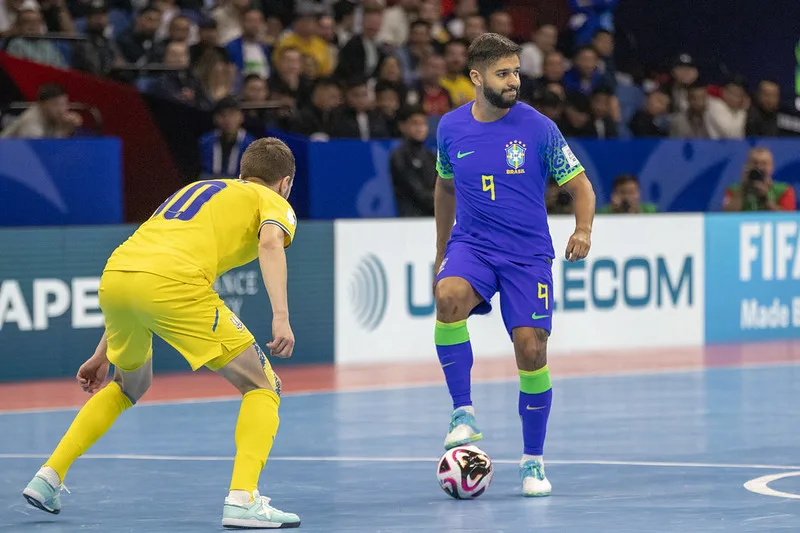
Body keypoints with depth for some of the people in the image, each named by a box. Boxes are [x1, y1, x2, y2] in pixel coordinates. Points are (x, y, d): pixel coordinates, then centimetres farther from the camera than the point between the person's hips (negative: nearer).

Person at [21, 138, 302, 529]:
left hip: (113, 274, 7)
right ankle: (242, 500, -12)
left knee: (131, 385, 34)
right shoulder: (273, 202, 20)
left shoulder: (197, 189, 38)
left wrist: (103, 353, 41)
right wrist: (281, 317, -17)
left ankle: (48, 476, 29)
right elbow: (270, 243, -7)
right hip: (173, 283, -7)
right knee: (262, 386, 6)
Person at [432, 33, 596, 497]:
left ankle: (533, 461, 11)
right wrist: (441, 253, 25)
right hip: (472, 245, 1)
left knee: (531, 351, -8)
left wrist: (583, 230, -19)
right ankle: (464, 414, -21)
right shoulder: (451, 128, 2)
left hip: (528, 254, -1)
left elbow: (580, 186, 1)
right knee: (449, 297, -32)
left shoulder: (538, 128, -6)